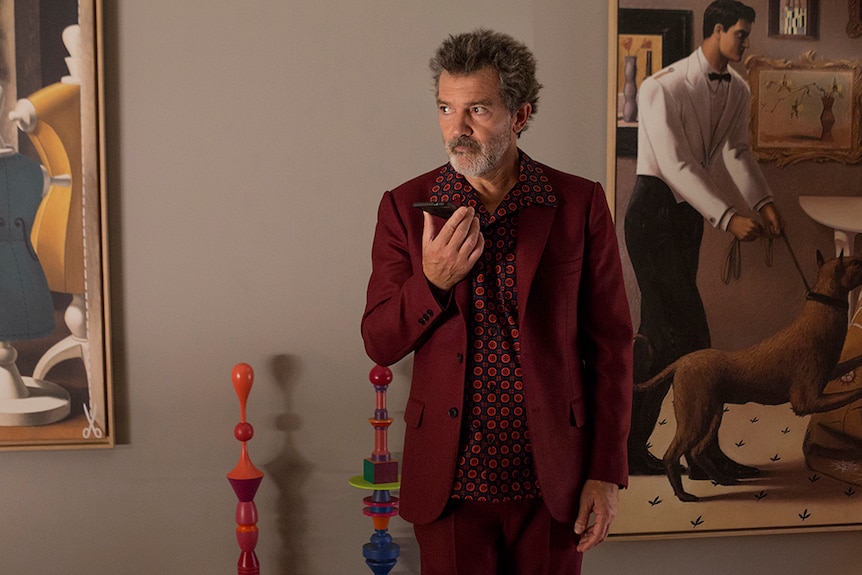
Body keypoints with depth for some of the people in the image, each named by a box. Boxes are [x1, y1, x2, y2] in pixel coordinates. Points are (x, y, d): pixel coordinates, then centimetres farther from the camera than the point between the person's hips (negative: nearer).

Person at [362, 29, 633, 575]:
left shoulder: (580, 204, -3)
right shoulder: (406, 206, -1)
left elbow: (611, 343, 0)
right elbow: (380, 344, -1)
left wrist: (607, 472, -4)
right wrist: (432, 279, -19)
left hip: (552, 480, 0)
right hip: (451, 482, 0)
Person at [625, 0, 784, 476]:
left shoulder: (738, 91, 7)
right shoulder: (663, 88, -18)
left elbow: (736, 151, 3)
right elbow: (675, 166, -23)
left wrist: (762, 201, -15)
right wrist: (728, 217, -29)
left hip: (690, 214, 8)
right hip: (654, 210, -8)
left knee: (660, 333, 8)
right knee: (686, 330, -8)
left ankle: (630, 446, 16)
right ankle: (704, 453, 1)